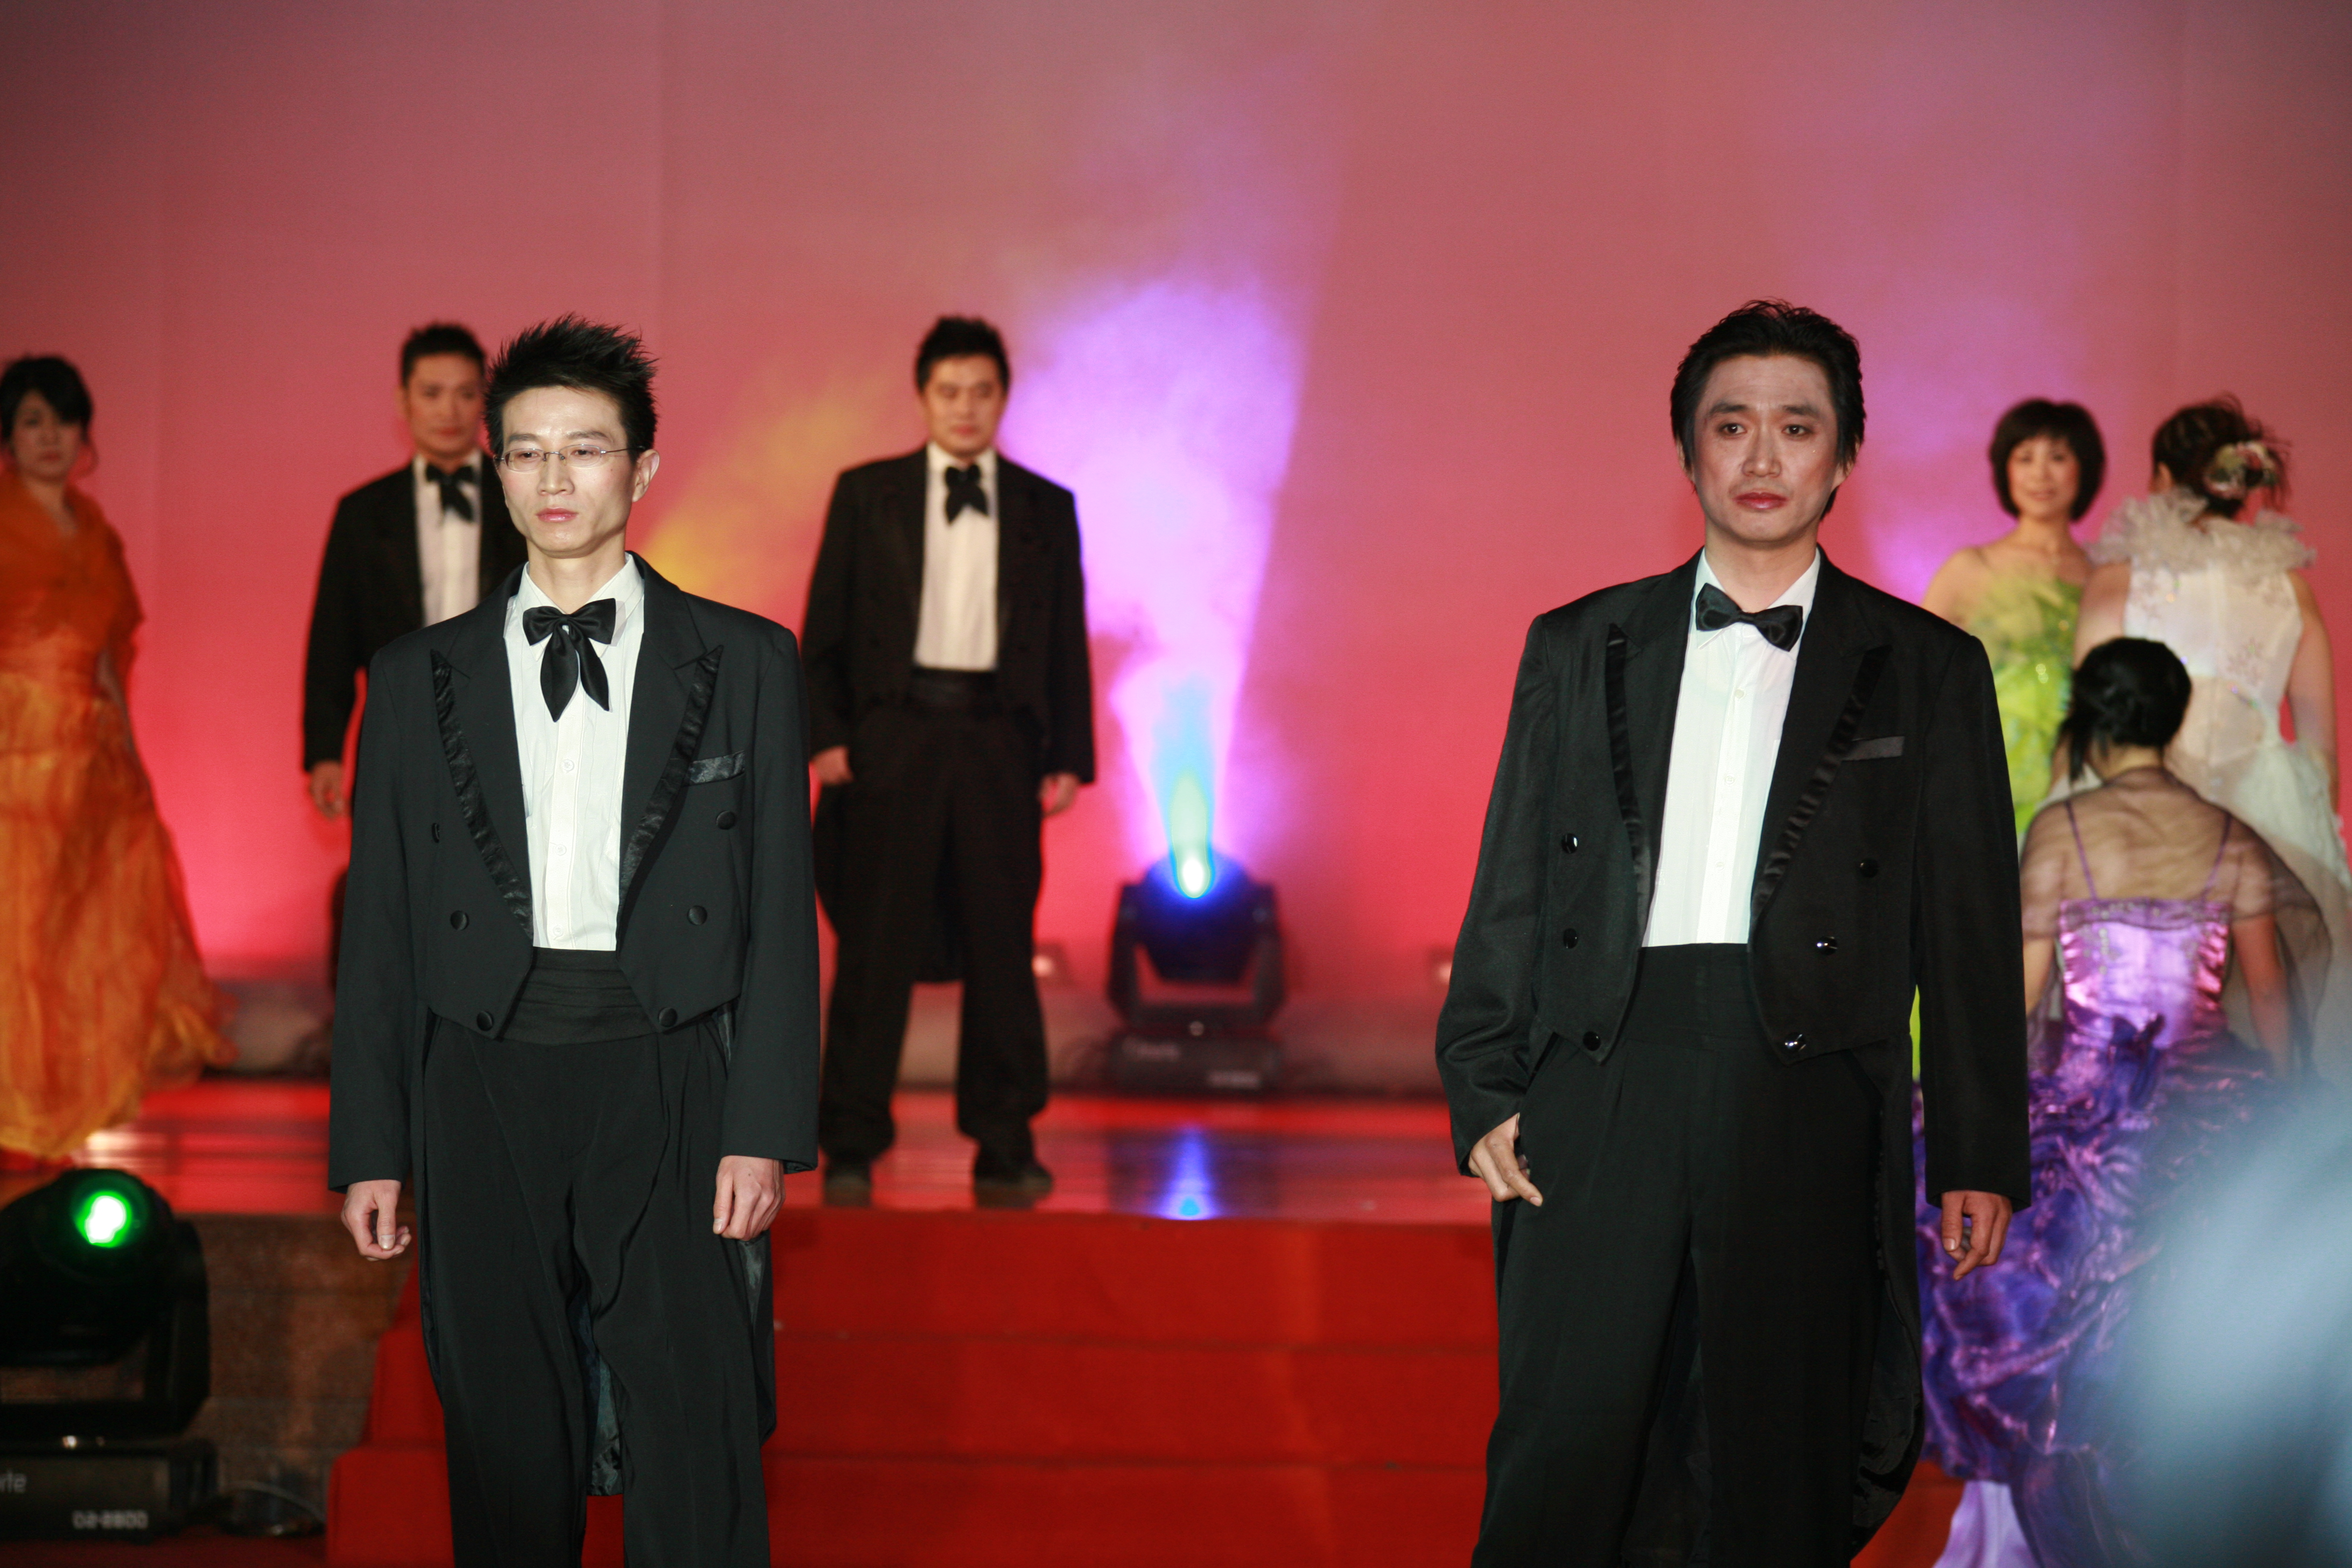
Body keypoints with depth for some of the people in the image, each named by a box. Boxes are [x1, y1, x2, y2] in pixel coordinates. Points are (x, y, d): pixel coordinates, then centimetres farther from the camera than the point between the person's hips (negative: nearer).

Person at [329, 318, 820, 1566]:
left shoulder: (744, 664, 6)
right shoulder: (419, 678, 11)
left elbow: (780, 913, 3)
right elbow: (381, 928, 10)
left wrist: (765, 1130, -6)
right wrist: (371, 1149, 4)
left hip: (670, 1090, -2)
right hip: (486, 1087, 2)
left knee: (698, 1466, -5)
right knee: (508, 1462, 6)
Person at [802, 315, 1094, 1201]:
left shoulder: (1046, 509, 11)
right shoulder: (867, 494, 8)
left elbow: (1067, 643, 10)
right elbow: (824, 628, 6)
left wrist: (1068, 757, 3)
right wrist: (825, 734, -5)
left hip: (999, 743, 1)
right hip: (891, 737, -1)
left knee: (1003, 947, 3)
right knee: (875, 946, -1)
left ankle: (1004, 1149, 10)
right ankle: (851, 1147, 5)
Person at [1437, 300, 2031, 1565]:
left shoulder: (1928, 670, 10)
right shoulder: (1578, 647, 15)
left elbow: (1969, 926, 7)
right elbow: (1511, 891, 13)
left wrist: (1978, 1157, 2)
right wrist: (1485, 1094, 2)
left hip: (1811, 1097, -1)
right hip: (1604, 1089, 1)